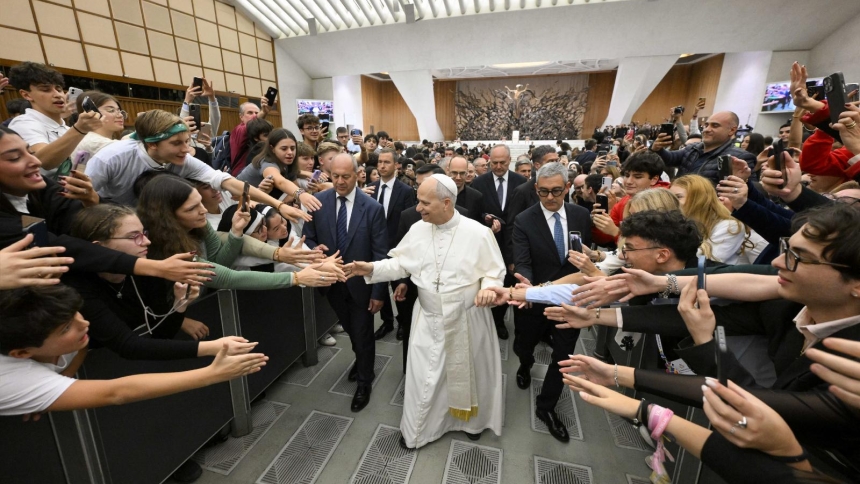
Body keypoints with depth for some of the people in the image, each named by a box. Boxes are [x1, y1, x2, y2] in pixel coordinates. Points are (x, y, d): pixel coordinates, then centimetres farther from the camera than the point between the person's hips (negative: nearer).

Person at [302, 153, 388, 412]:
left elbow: (380, 254, -13)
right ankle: (361, 359, 55)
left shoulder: (373, 208, -16)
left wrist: (378, 292, -14)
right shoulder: (318, 201, -7)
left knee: (363, 334, 13)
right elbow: (308, 238, 2)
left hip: (361, 283, -3)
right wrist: (314, 249, -23)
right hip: (332, 282, 4)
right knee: (351, 330, 25)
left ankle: (364, 382, 38)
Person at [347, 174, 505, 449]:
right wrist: (372, 268, -14)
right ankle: (416, 431, 39)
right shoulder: (417, 230, -6)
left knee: (467, 372, 21)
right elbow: (400, 263, 0)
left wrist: (488, 288, -28)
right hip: (428, 320, 2)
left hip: (467, 320, -1)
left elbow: (494, 272, -8)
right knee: (423, 377, 12)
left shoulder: (478, 233, -16)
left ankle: (471, 420, 52)